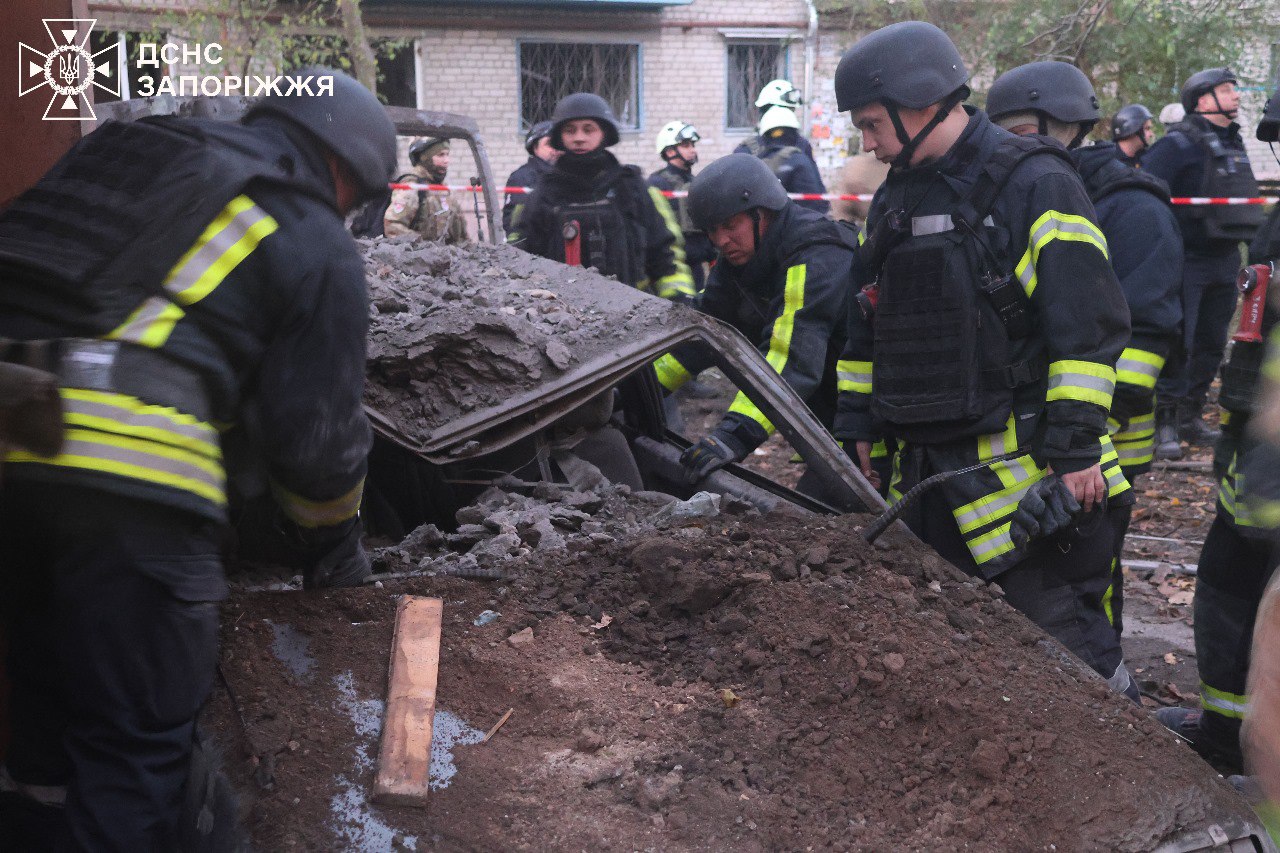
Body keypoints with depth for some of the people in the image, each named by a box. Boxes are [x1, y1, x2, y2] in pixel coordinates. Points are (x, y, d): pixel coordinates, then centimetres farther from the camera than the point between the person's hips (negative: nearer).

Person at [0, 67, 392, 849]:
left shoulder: (128, 144, 25)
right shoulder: (317, 243, 7)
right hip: (128, 469, -6)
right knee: (137, 744, 4)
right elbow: (317, 432, 7)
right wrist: (336, 548, 23)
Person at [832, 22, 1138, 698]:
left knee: (1063, 639, -3)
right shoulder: (895, 198, 14)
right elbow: (868, 328, 20)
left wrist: (1076, 445, -16)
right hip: (925, 467, 8)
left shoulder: (1034, 185, -10)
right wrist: (856, 424, 16)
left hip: (1023, 467, -7)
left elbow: (1088, 327, -14)